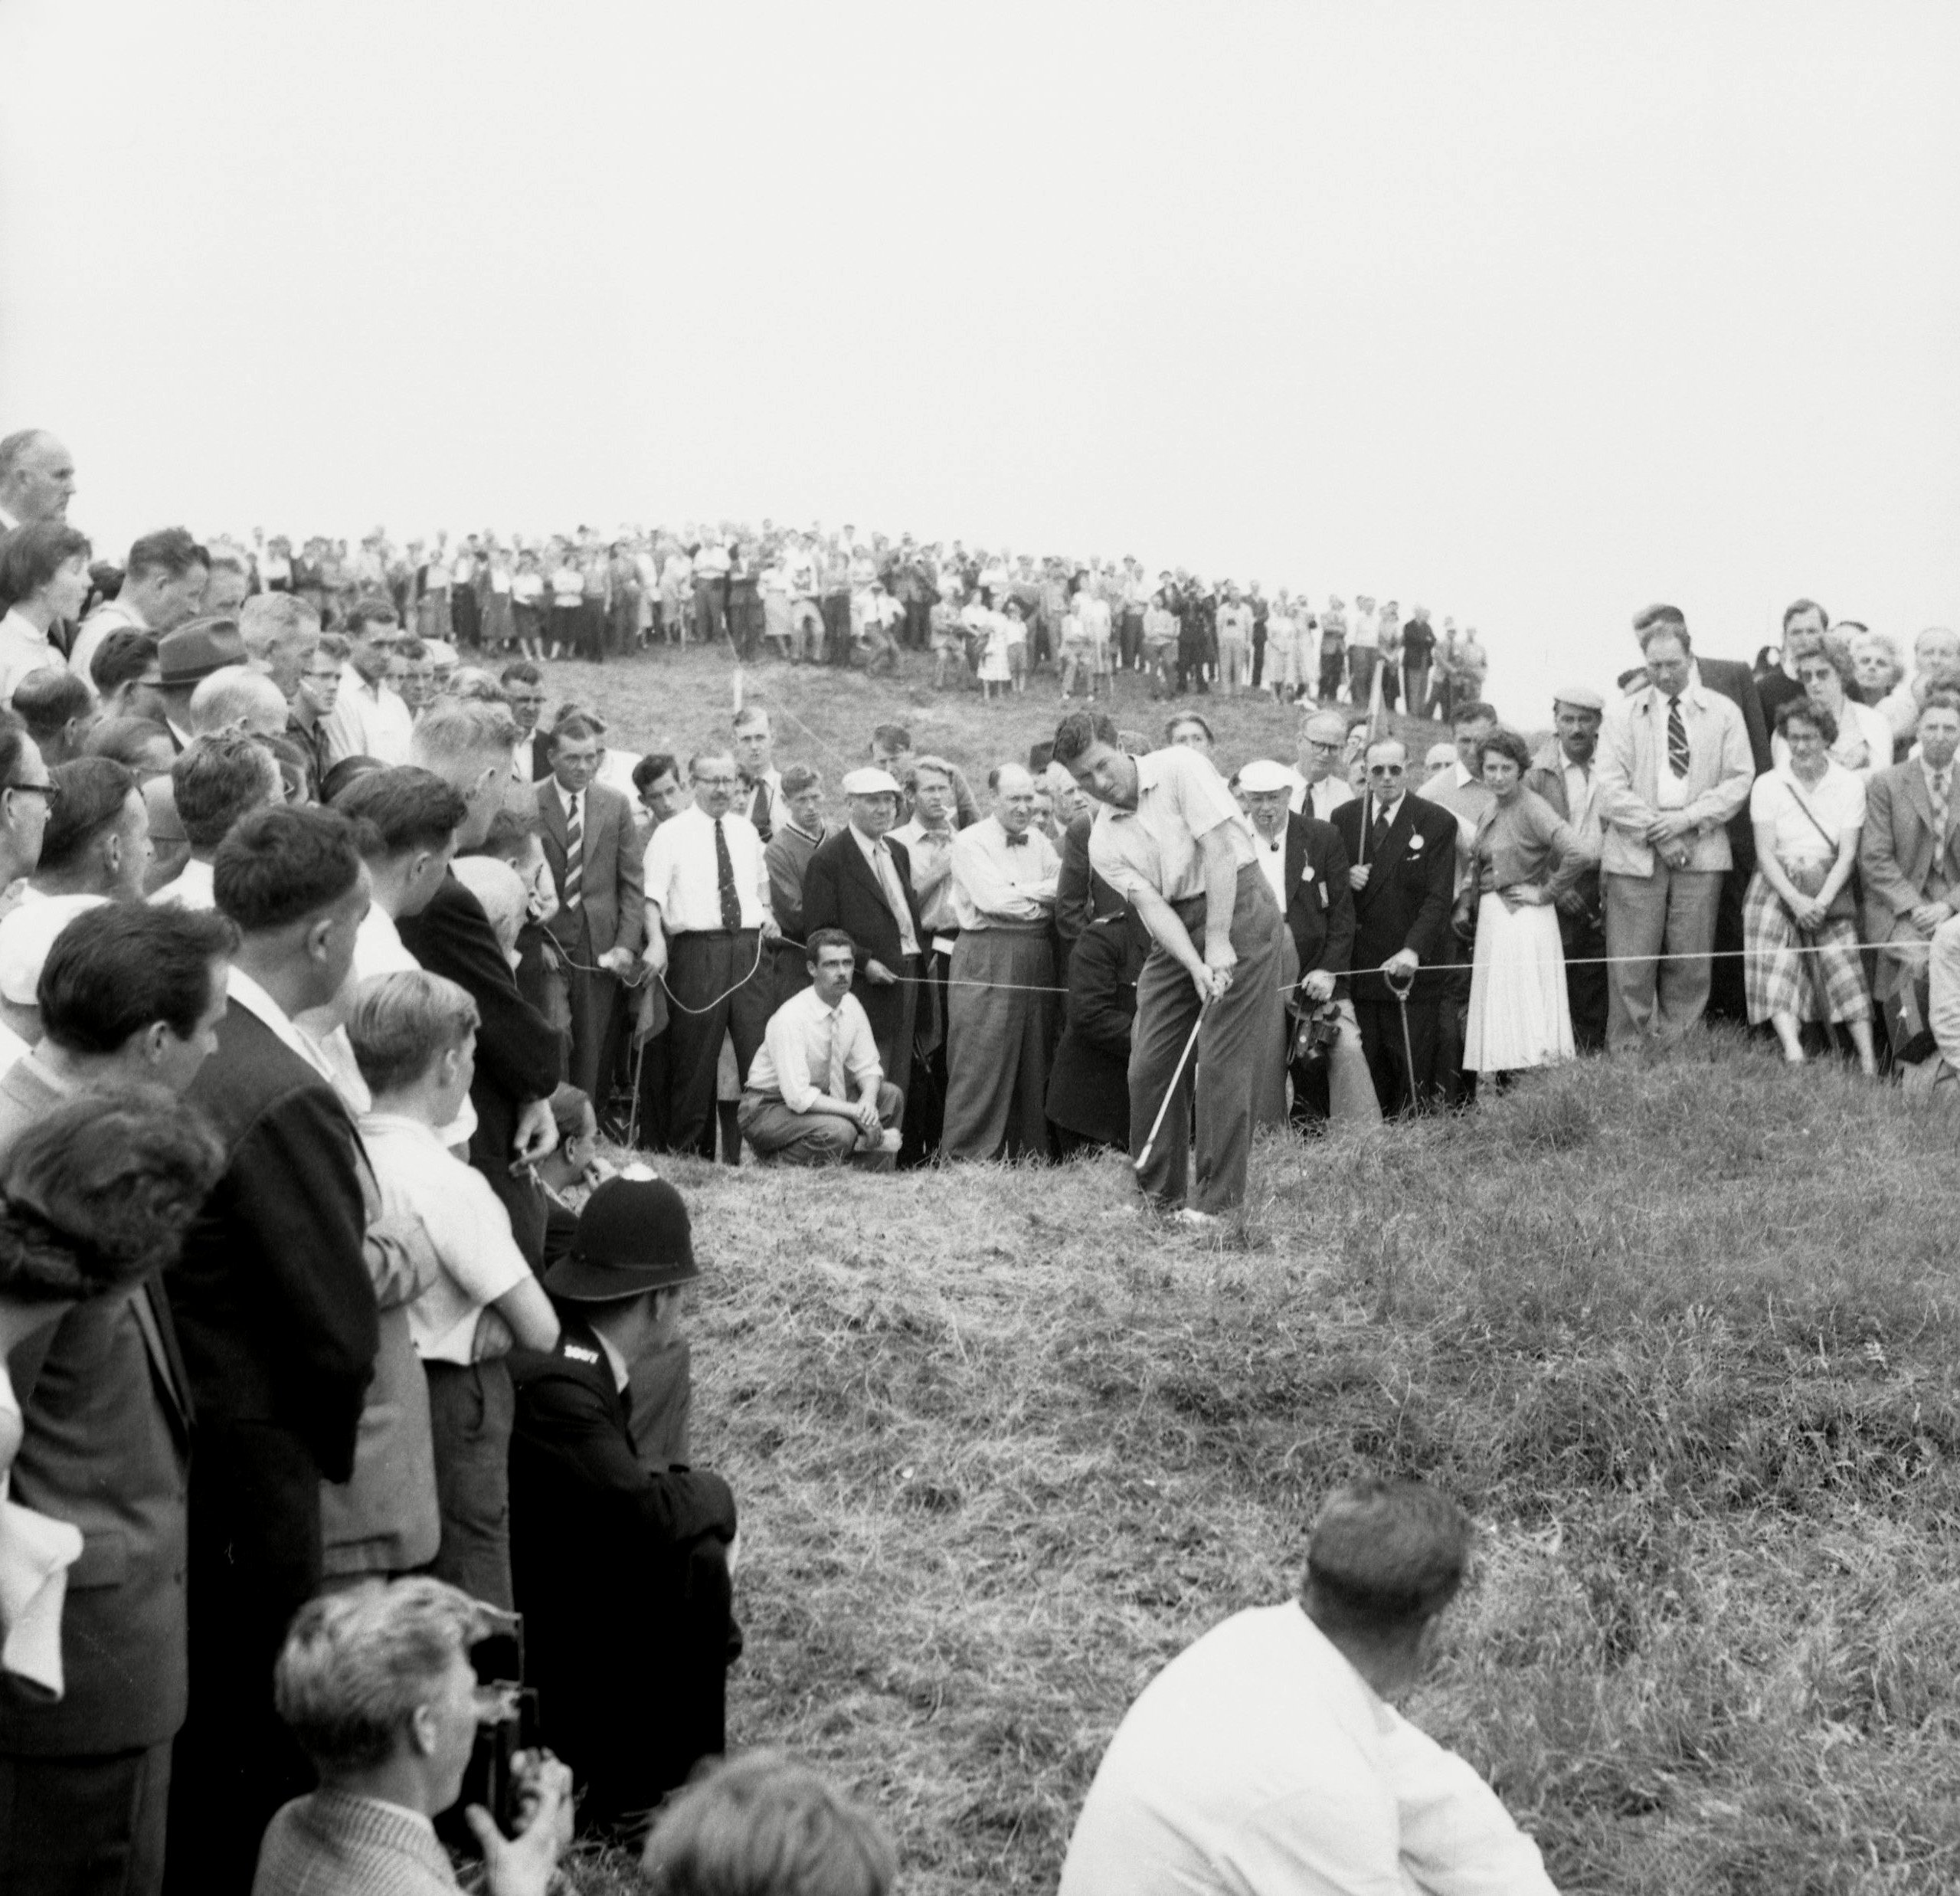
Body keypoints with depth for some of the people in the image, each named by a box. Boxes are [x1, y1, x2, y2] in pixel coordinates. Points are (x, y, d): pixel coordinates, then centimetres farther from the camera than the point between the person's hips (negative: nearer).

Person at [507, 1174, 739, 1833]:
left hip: (541, 1586, 10)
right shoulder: (553, 1382, -28)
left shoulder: (563, 1342, 2)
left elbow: (621, 1499, 10)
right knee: (694, 1566, -18)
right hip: (507, 1628, -10)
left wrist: (697, 1504, -5)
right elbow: (648, 1517, -30)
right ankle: (634, 1794, -5)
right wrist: (714, 1495, -11)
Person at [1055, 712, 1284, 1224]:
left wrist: (1219, 943, -18)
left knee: (1224, 1061, -9)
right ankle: (1159, 1191, 15)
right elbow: (1150, 905, -7)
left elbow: (1219, 850, -14)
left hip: (1237, 907, -6)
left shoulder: (1181, 768, -8)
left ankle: (1218, 1196, -4)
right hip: (1174, 931, 6)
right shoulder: (1102, 843, 5)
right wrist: (1196, 967, -22)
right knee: (1148, 1062, 2)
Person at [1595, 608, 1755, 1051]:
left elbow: (1740, 778, 4)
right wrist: (1655, 830, -9)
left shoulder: (1723, 713, 11)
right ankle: (1626, 1056, 0)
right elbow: (1611, 789, 1)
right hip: (1635, 853, -1)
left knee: (1689, 963, -1)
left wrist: (1688, 818, -9)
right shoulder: (1623, 716, 9)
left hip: (1701, 850, 1)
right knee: (1631, 964, -5)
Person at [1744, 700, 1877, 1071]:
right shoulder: (1767, 784, 3)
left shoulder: (1850, 783, 3)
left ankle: (1868, 1057, -17)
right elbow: (1765, 853, -3)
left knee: (1842, 964, -13)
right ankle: (1792, 1051, -30)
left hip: (1830, 888, 0)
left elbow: (1847, 853, -2)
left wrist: (1822, 901, -15)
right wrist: (1796, 899, -17)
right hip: (1778, 886, 0)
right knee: (1775, 961, -19)